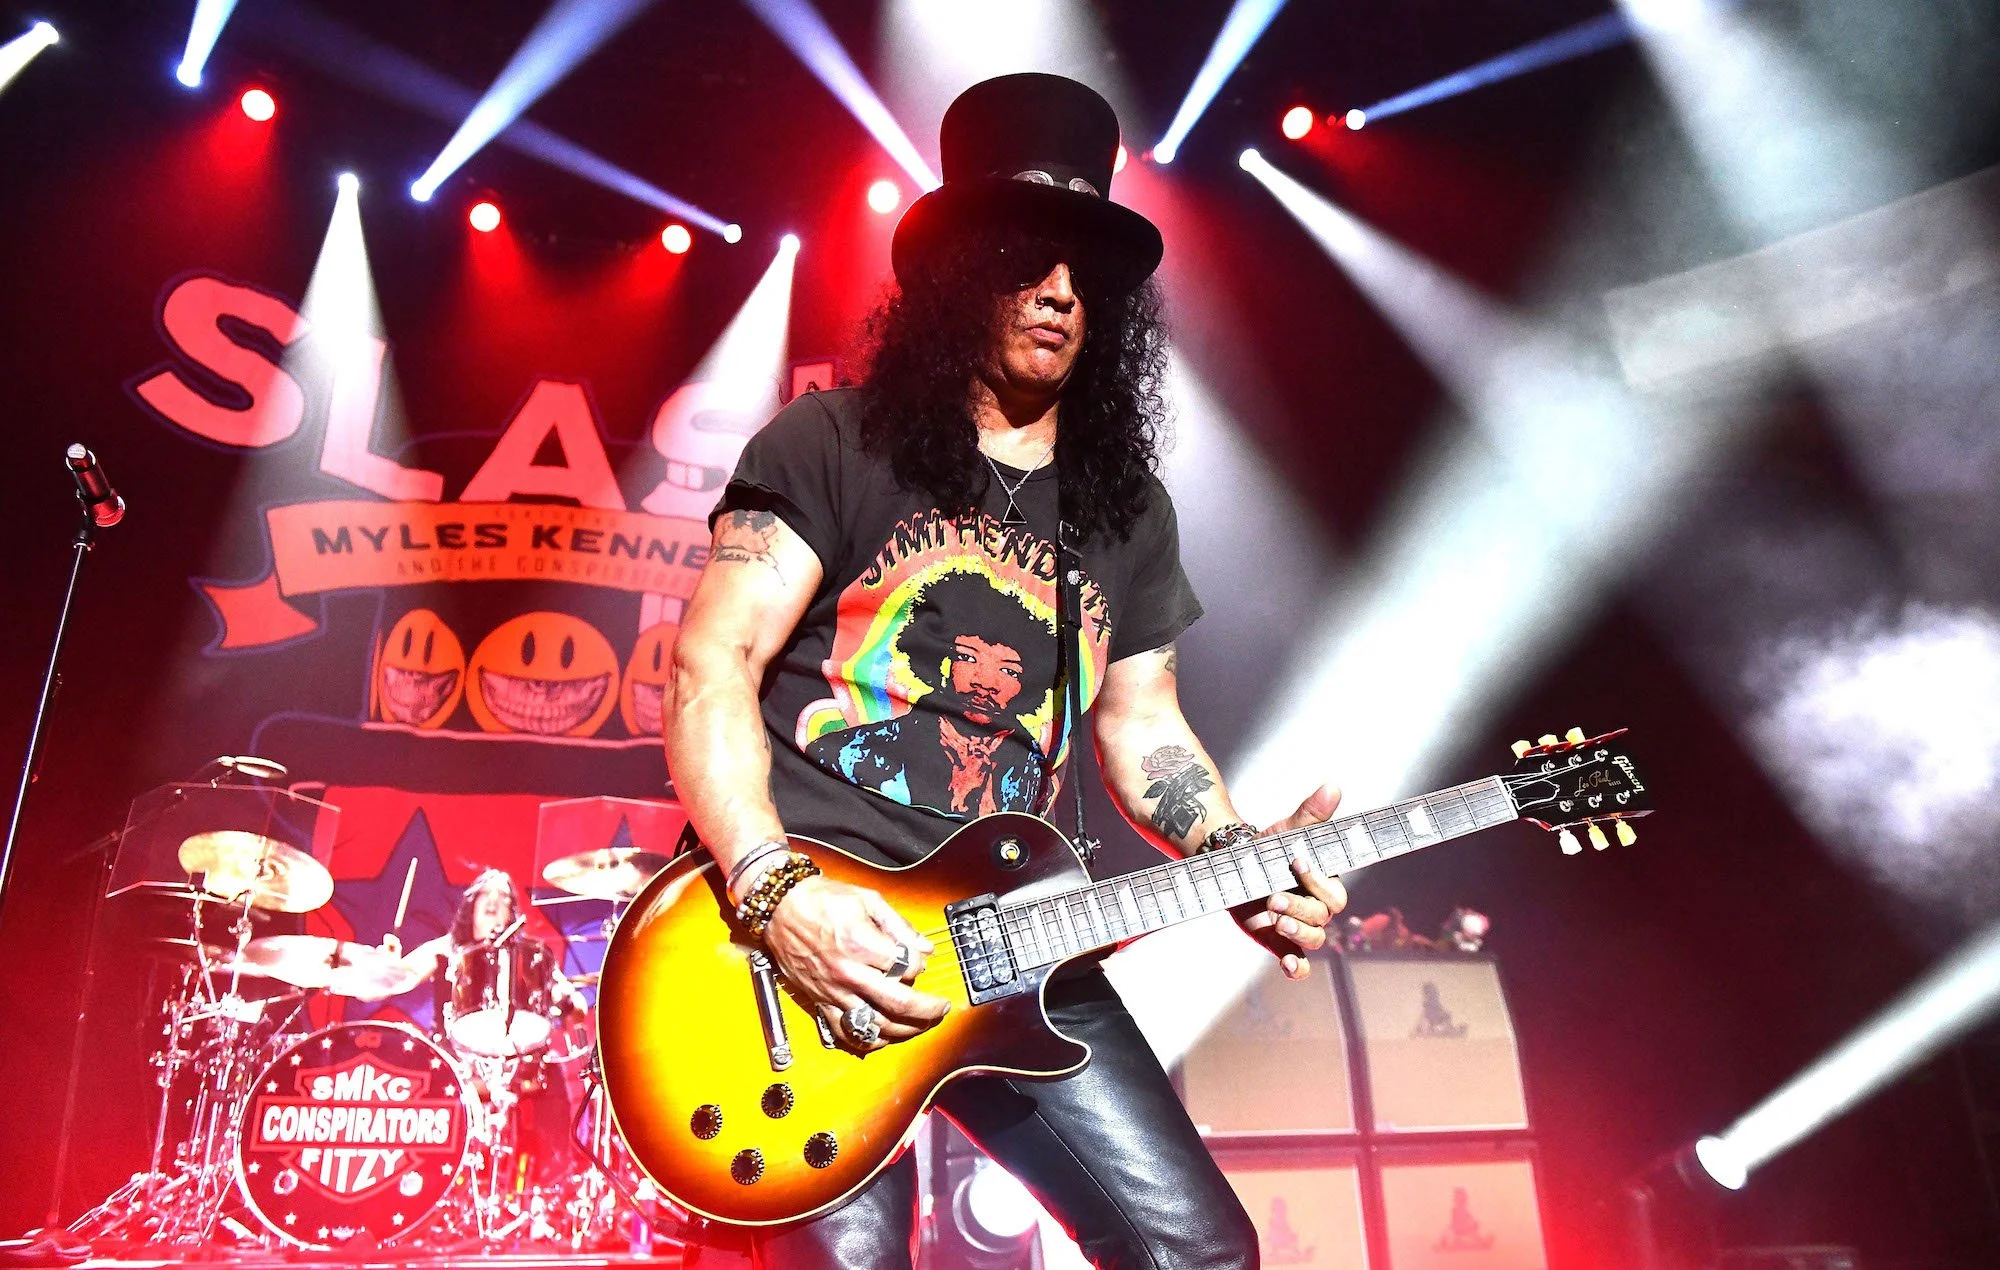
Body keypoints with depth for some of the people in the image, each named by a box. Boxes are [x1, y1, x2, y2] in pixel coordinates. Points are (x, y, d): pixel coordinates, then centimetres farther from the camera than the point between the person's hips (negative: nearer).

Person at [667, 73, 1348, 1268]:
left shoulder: (1130, 509, 13)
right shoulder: (834, 444, -2)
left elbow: (1141, 725, 17)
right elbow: (712, 666, -8)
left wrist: (1246, 858, 0)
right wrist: (773, 889, -21)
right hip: (813, 922, -4)